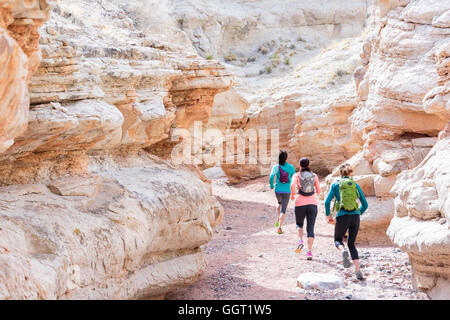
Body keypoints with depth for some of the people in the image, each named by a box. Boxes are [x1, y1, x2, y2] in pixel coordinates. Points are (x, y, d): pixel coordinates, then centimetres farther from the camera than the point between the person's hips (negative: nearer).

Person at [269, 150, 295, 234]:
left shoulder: (276, 167, -6)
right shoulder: (291, 167, -3)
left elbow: (271, 177, -18)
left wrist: (271, 185, 0)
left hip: (278, 191, 1)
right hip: (287, 191, -1)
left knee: (280, 204, 33)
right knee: (283, 210, 2)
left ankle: (277, 220, 26)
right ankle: (279, 227, -12)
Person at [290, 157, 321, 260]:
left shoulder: (297, 175, 2)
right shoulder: (314, 176, 8)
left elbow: (292, 185, -18)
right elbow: (318, 191, 8)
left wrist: (292, 194, 0)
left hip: (300, 204, -1)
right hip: (312, 204, 1)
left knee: (299, 224, 24)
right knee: (310, 228, 2)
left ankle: (300, 241, -2)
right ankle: (309, 252, -9)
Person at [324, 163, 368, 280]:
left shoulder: (336, 184, 4)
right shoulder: (355, 185, 11)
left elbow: (327, 201, -5)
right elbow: (365, 204, 12)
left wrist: (328, 215, 10)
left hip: (342, 217, -2)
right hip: (355, 217, 2)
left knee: (337, 240, 21)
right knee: (351, 243, 18)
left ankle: (343, 252, -15)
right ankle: (358, 270, 2)